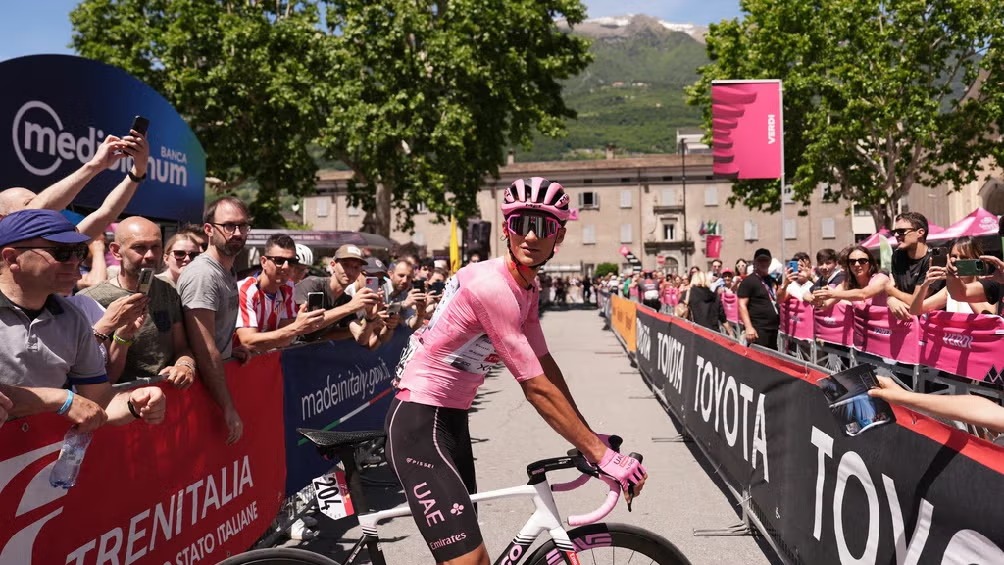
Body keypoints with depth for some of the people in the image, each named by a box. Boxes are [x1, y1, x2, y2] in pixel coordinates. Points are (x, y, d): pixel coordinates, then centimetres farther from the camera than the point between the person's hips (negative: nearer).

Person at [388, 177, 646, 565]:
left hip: (451, 418, 10)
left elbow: (545, 366, 9)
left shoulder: (526, 288, 6)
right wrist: (602, 454, -18)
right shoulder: (492, 287, -24)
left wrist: (589, 437, 6)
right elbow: (537, 388, -23)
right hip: (420, 422, -10)